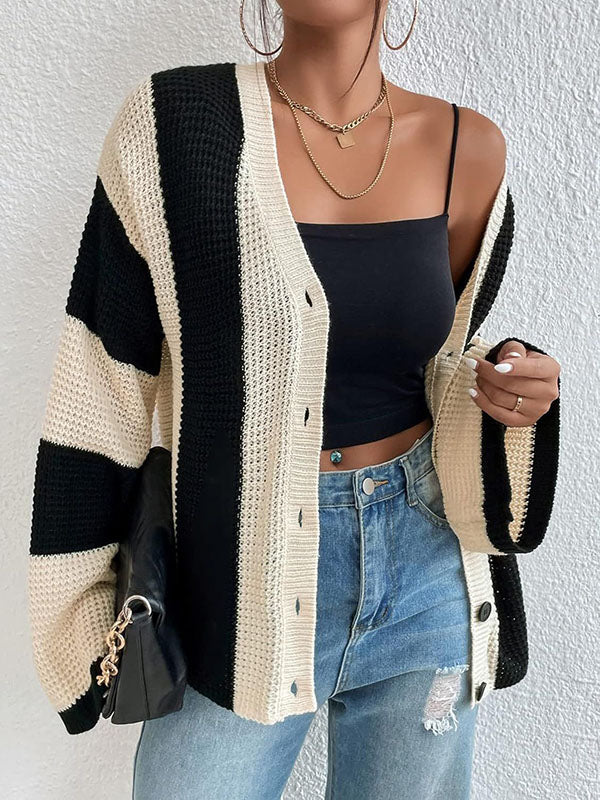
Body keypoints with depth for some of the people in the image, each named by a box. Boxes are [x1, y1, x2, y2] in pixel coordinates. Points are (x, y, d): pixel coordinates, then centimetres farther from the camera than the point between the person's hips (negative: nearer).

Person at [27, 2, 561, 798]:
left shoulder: (469, 150, -1)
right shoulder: (174, 120, -9)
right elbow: (101, 388, -6)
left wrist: (510, 388, -11)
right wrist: (82, 605, -1)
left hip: (428, 572, 3)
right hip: (243, 575, -2)